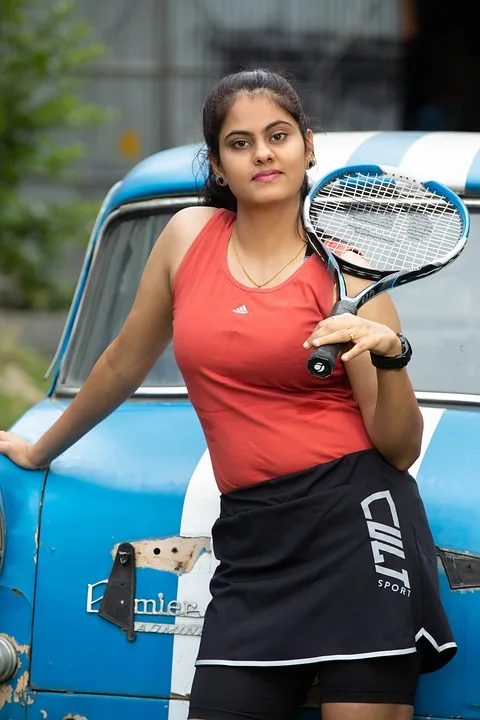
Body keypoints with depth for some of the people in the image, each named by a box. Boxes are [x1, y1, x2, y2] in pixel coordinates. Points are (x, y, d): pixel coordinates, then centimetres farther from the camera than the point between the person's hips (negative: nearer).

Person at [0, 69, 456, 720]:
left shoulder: (345, 269, 1)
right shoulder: (188, 237, 10)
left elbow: (400, 449, 0)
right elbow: (127, 360, 26)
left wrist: (390, 359, -18)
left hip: (356, 520, -3)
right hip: (252, 537, 3)